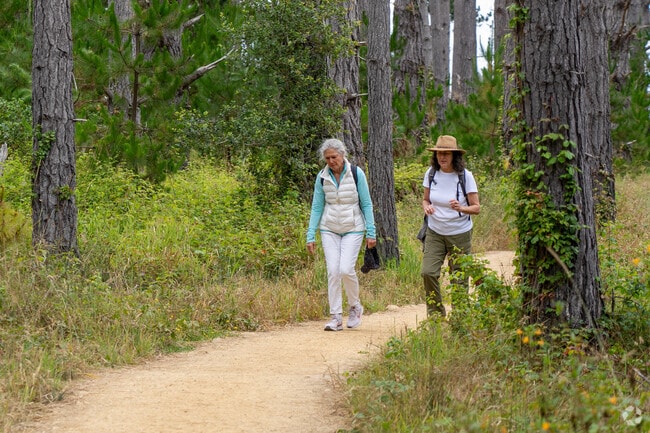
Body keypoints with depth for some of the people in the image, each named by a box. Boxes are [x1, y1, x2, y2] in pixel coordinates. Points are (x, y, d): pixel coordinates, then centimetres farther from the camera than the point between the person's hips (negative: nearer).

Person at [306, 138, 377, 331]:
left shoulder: (356, 173, -6)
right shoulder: (322, 177, 1)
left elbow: (366, 204, -2)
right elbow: (317, 207, 6)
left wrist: (371, 232, -5)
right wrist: (311, 236, 1)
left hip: (353, 229, -2)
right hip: (329, 229, 2)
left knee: (346, 269, -15)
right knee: (333, 271, -6)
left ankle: (355, 306, 11)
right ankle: (336, 317, 1)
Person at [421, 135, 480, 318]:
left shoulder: (465, 176, -10)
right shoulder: (431, 173, 0)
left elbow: (476, 208, -7)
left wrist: (460, 208, -27)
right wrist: (426, 207, -12)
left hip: (459, 234, -2)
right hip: (435, 232, 2)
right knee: (428, 272, -13)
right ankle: (435, 313, 3)